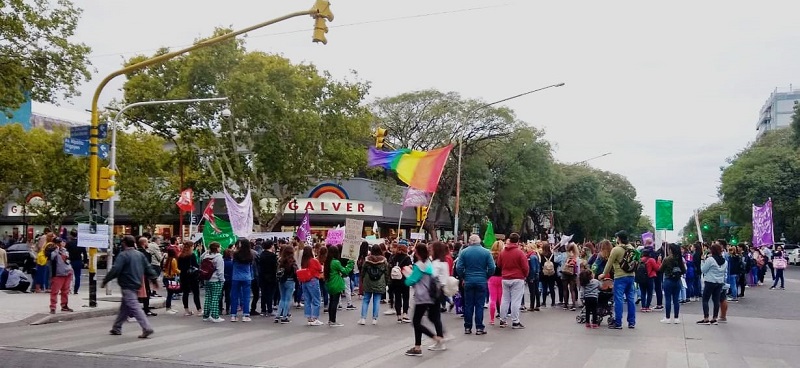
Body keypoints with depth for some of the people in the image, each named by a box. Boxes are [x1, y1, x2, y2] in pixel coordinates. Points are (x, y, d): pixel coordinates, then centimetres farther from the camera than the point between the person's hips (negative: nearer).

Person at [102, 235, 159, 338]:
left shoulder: (123, 255, -12)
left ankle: (147, 328, -20)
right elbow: (148, 268, 12)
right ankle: (116, 328, 27)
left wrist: (105, 281, -9)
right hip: (137, 284, 8)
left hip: (127, 286, -8)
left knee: (134, 307, -11)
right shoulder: (140, 254, 11)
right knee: (124, 307, 19)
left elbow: (115, 270, -18)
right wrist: (154, 279, 19)